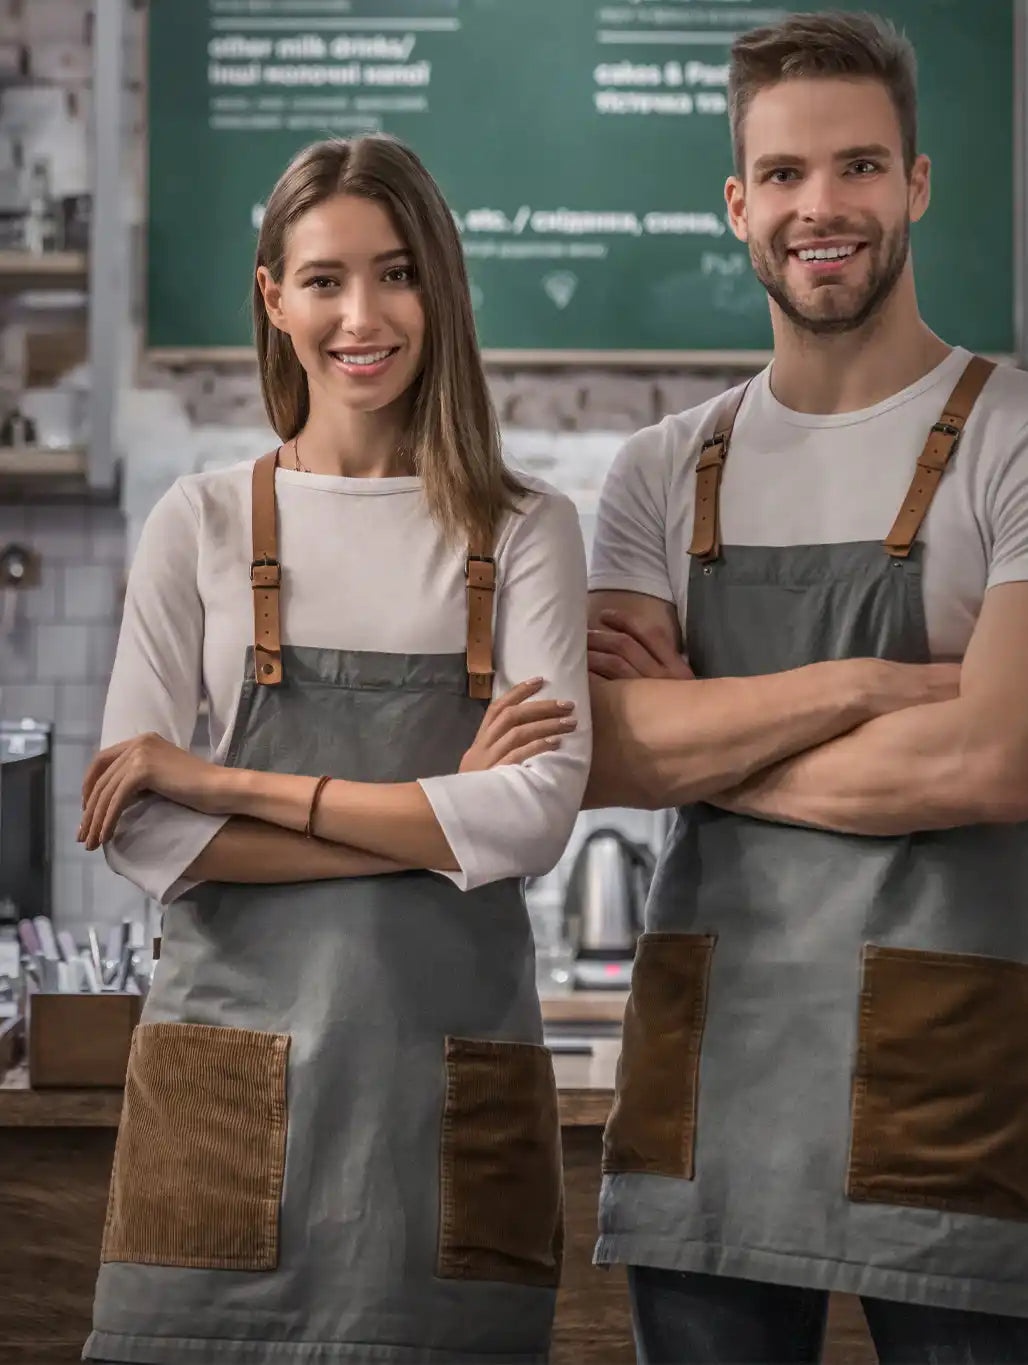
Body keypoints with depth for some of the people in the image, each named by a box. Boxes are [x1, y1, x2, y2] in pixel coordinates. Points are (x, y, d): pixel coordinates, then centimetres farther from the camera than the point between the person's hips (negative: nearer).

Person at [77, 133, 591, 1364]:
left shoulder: (523, 532, 4)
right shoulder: (201, 524, 4)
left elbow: (538, 814, -9)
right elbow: (138, 832, -5)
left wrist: (222, 780, -11)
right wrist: (440, 812, -10)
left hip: (450, 1078, 0)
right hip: (237, 1067, 0)